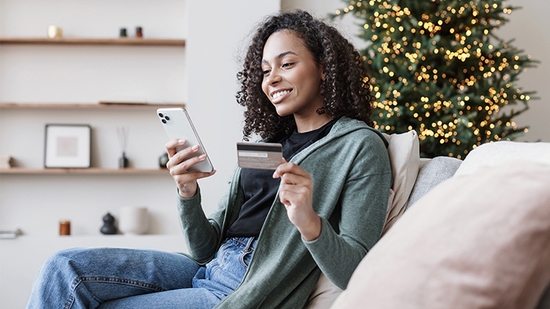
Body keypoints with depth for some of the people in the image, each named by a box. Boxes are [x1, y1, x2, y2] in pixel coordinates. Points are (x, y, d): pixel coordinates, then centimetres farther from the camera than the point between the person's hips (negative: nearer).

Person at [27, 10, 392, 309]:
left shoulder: (360, 147, -4)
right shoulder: (266, 144, 17)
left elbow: (356, 276, -12)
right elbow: (207, 247, 11)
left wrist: (310, 224, -30)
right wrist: (188, 194, -9)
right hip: (210, 269, 7)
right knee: (66, 268, -10)